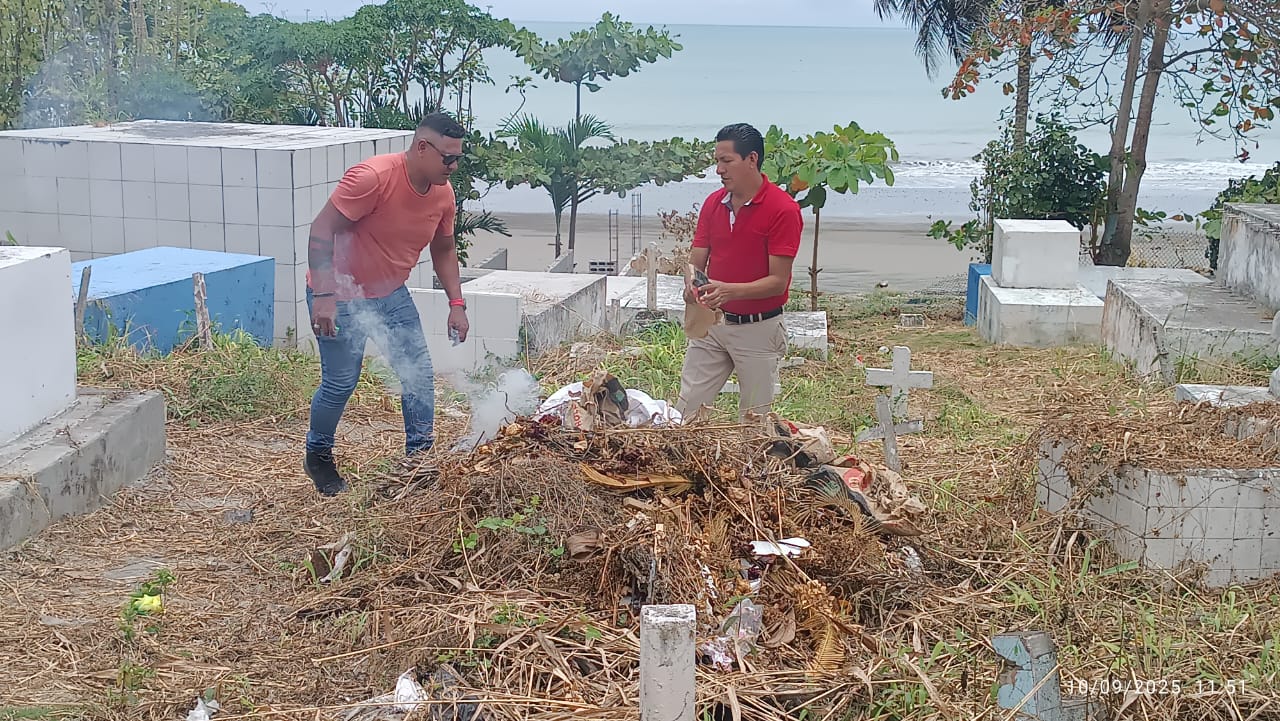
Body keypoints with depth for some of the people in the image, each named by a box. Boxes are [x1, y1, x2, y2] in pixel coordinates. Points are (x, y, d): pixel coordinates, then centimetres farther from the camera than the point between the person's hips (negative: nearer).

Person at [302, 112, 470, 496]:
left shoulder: (443, 194, -4)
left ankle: (420, 453, 19)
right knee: (340, 383, -1)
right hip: (338, 295, -7)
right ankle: (318, 456, 23)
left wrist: (456, 303, 4)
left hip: (390, 294, 7)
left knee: (419, 374, 3)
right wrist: (323, 296, -30)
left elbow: (443, 250, 12)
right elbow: (322, 230, -26)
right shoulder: (372, 177, -27)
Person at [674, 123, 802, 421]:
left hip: (759, 329, -5)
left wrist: (729, 290, -30)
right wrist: (692, 285, -19)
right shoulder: (713, 203, 4)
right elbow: (696, 262, 5)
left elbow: (778, 281, -16)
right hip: (711, 324, 5)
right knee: (685, 410, 5)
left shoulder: (783, 209, -14)